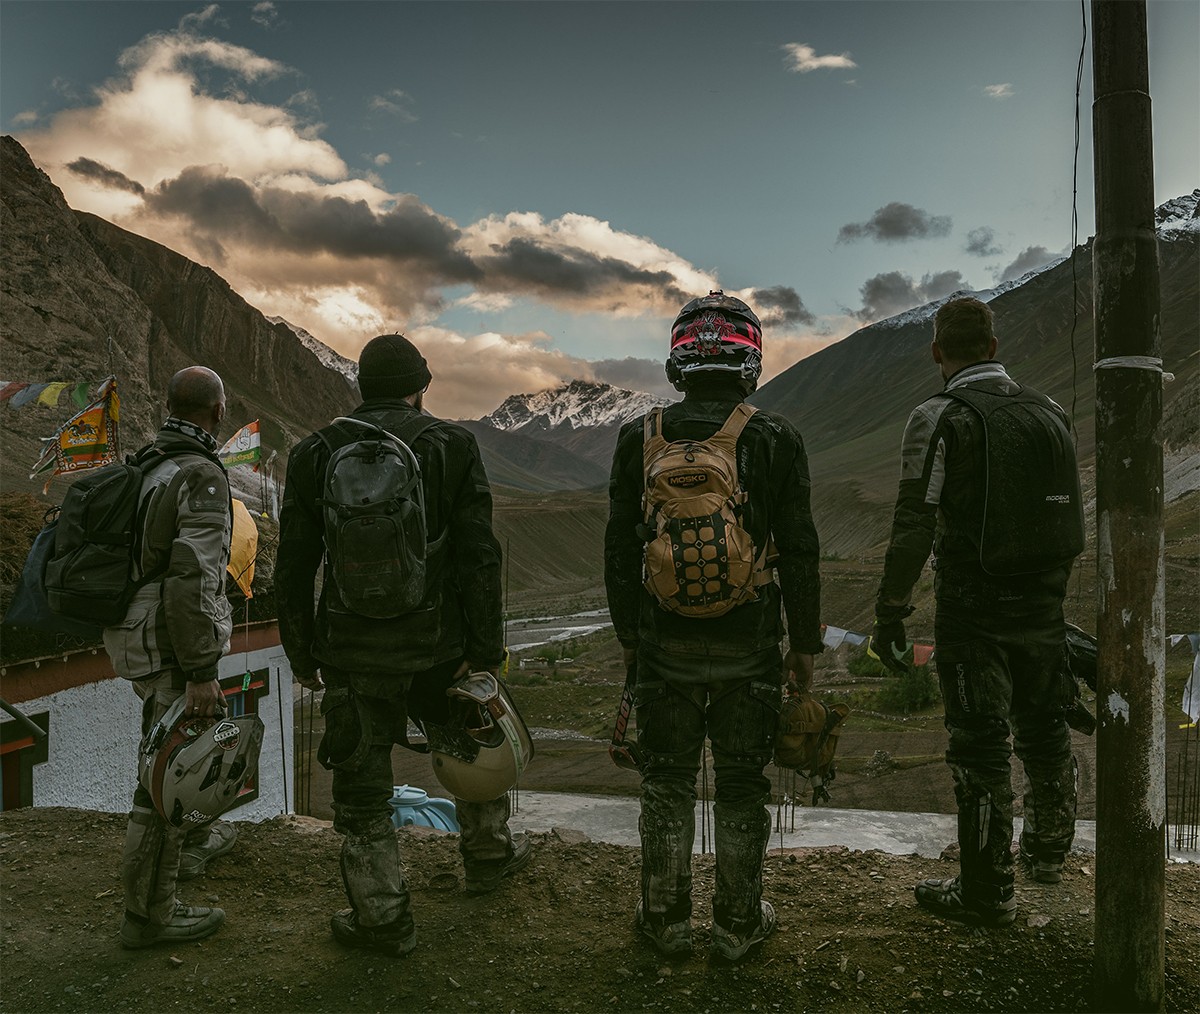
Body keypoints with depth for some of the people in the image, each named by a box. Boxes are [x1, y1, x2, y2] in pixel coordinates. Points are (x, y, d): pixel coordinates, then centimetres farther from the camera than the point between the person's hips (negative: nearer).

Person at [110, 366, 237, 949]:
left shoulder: (142, 466, 10)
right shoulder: (202, 476, -19)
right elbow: (192, 577, -27)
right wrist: (202, 671, -25)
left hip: (131, 633, 10)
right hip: (170, 646, -10)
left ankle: (191, 843, 46)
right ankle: (148, 914, 11)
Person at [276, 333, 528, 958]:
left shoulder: (315, 454, 2)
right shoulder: (451, 444, -3)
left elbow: (293, 569, 3)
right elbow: (479, 557, -8)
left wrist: (302, 655, 12)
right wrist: (484, 652, -4)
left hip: (352, 649, 0)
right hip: (437, 640, 0)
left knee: (361, 786, 13)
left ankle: (383, 917, 22)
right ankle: (488, 854, 43)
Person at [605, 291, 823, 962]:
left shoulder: (641, 438, -2)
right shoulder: (776, 440, -7)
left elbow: (620, 550, 2)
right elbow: (800, 554, -5)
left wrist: (629, 633, 12)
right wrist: (806, 643, 5)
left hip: (665, 643, 1)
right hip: (749, 647, -1)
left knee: (667, 783, 14)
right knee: (742, 787, 13)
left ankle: (667, 921, 26)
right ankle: (738, 924, 26)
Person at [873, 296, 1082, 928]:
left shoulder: (940, 419, -13)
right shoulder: (1049, 411, 7)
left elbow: (914, 526, -18)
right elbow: (1070, 511, 14)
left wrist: (890, 611, -11)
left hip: (973, 609, -6)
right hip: (1043, 604, 7)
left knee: (980, 750, 2)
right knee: (1044, 729, 22)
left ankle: (988, 894, 14)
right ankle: (1047, 851, 41)